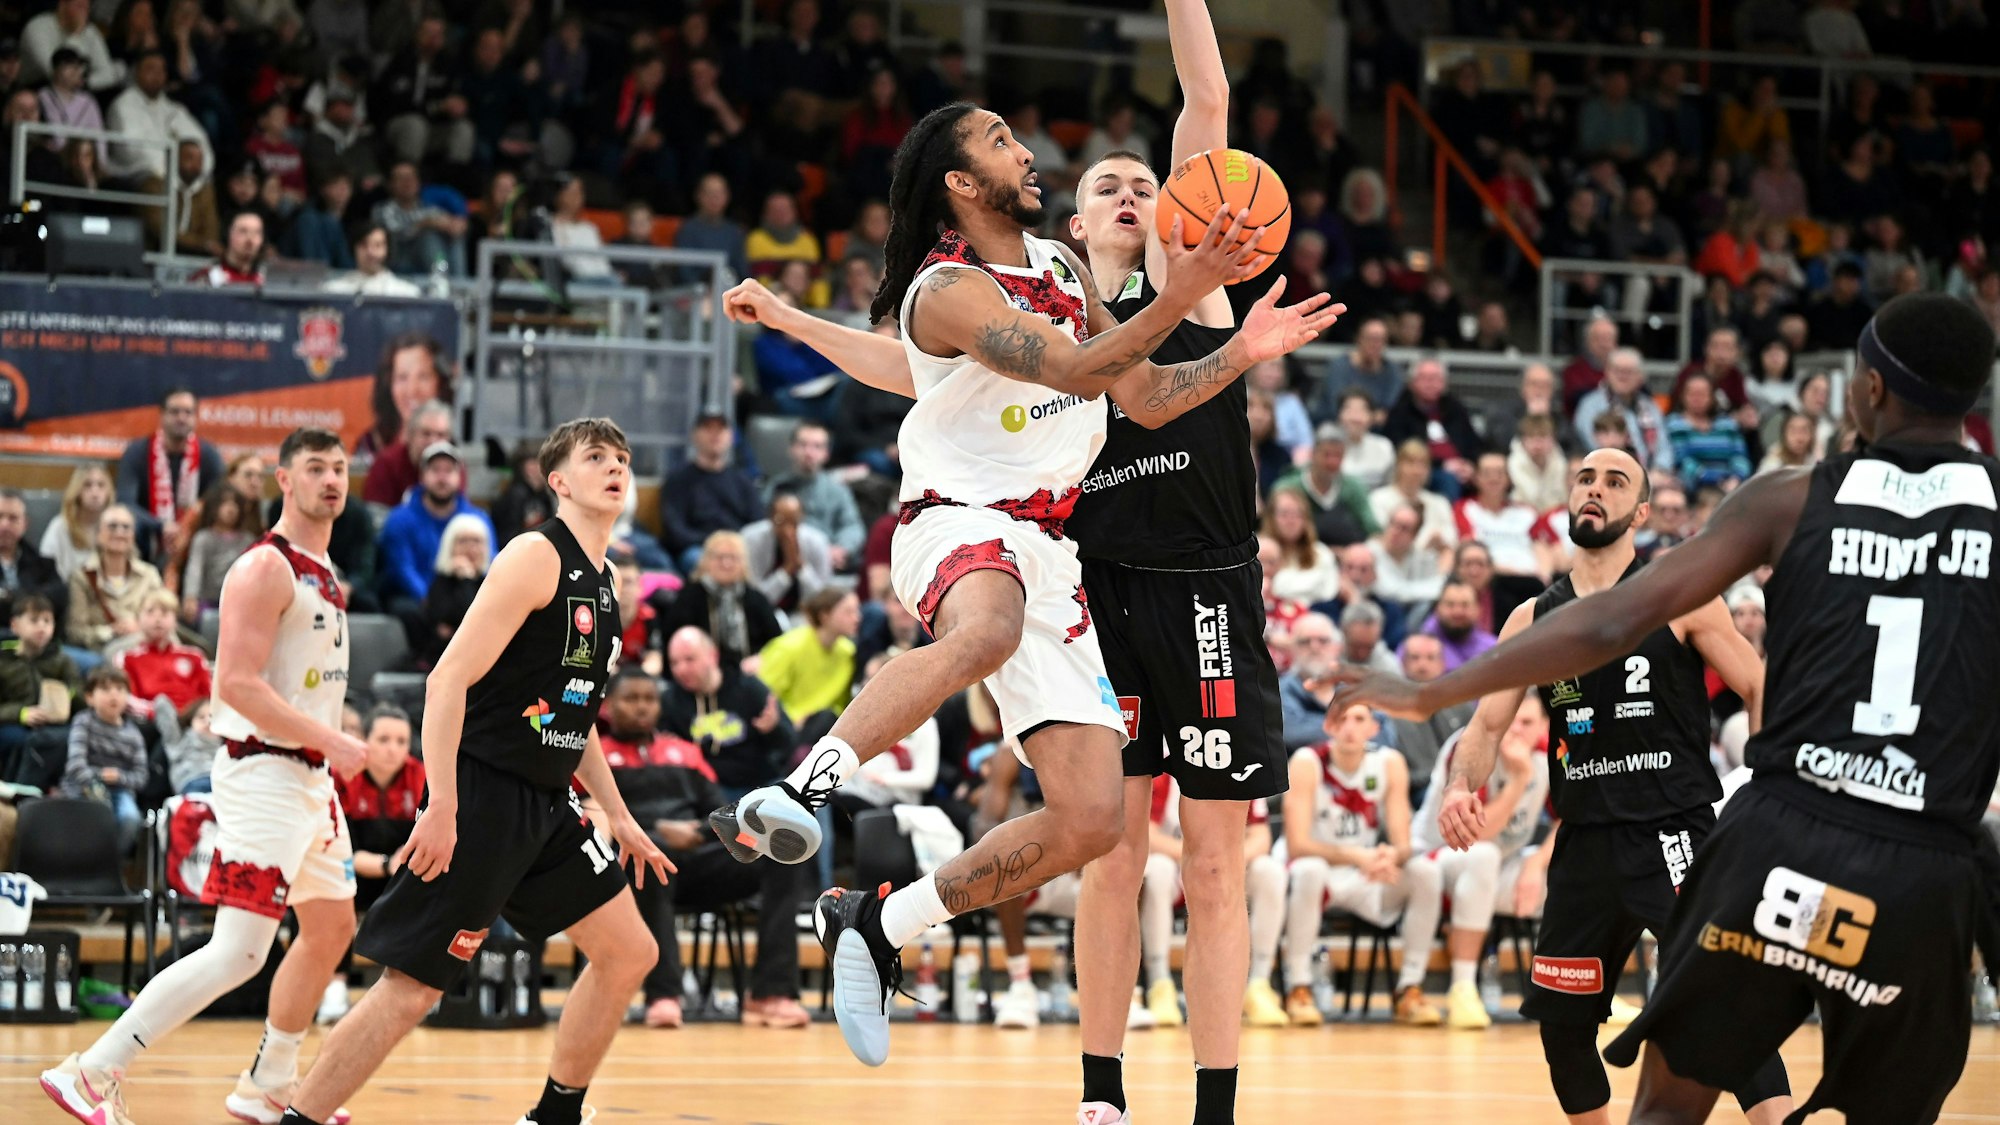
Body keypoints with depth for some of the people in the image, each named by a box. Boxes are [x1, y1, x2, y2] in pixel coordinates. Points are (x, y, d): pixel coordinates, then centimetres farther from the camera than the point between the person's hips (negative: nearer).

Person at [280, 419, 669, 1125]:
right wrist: (442, 807, -26)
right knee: (412, 988, -11)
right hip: (482, 796, -9)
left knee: (629, 954, 9)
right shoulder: (537, 558, -12)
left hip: (545, 804, 9)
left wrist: (617, 816, 23)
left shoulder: (603, 585, 16)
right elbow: (449, 682, -19)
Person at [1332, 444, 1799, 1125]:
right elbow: (1488, 721, 9)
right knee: (1561, 1018, 11)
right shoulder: (1533, 621, 11)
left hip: (1675, 831, -5)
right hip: (1585, 840, 5)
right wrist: (1459, 787, -13)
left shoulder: (1680, 596, -2)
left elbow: (1761, 689, -1)